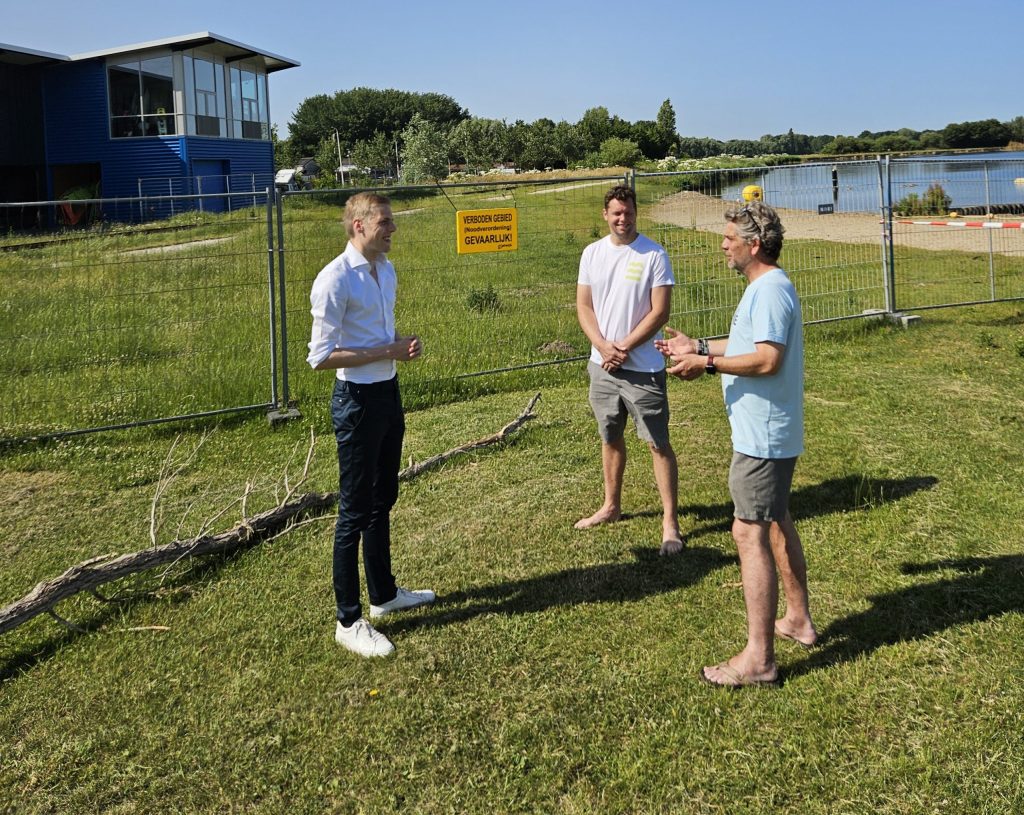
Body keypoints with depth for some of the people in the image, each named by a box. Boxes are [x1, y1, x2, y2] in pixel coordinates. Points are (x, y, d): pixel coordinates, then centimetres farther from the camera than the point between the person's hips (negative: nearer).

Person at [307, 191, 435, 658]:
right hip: (357, 400, -9)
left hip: (389, 393, 9)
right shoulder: (335, 280, -19)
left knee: (383, 500, 20)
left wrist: (403, 345, -1)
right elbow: (321, 357, -21)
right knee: (355, 511, -1)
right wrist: (386, 352, -20)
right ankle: (349, 621, 10)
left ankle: (384, 593, 36)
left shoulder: (386, 270, 8)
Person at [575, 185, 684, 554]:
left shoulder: (654, 255, -9)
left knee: (658, 444, -2)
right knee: (610, 439, 17)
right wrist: (604, 347, -9)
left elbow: (660, 311, -12)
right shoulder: (592, 253, 5)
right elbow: (583, 306, 5)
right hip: (601, 365, 5)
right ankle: (611, 506, 33)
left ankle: (670, 521, 4)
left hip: (643, 367, -5)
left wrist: (624, 348, -15)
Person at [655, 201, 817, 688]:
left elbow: (768, 359, -28)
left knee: (750, 533, -10)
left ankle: (758, 658, -7)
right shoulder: (765, 287, 14)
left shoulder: (770, 290, -20)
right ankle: (798, 620, 35)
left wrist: (707, 364, -21)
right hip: (770, 432, 11)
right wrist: (699, 347, 21)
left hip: (762, 436, -11)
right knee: (776, 523, 21)